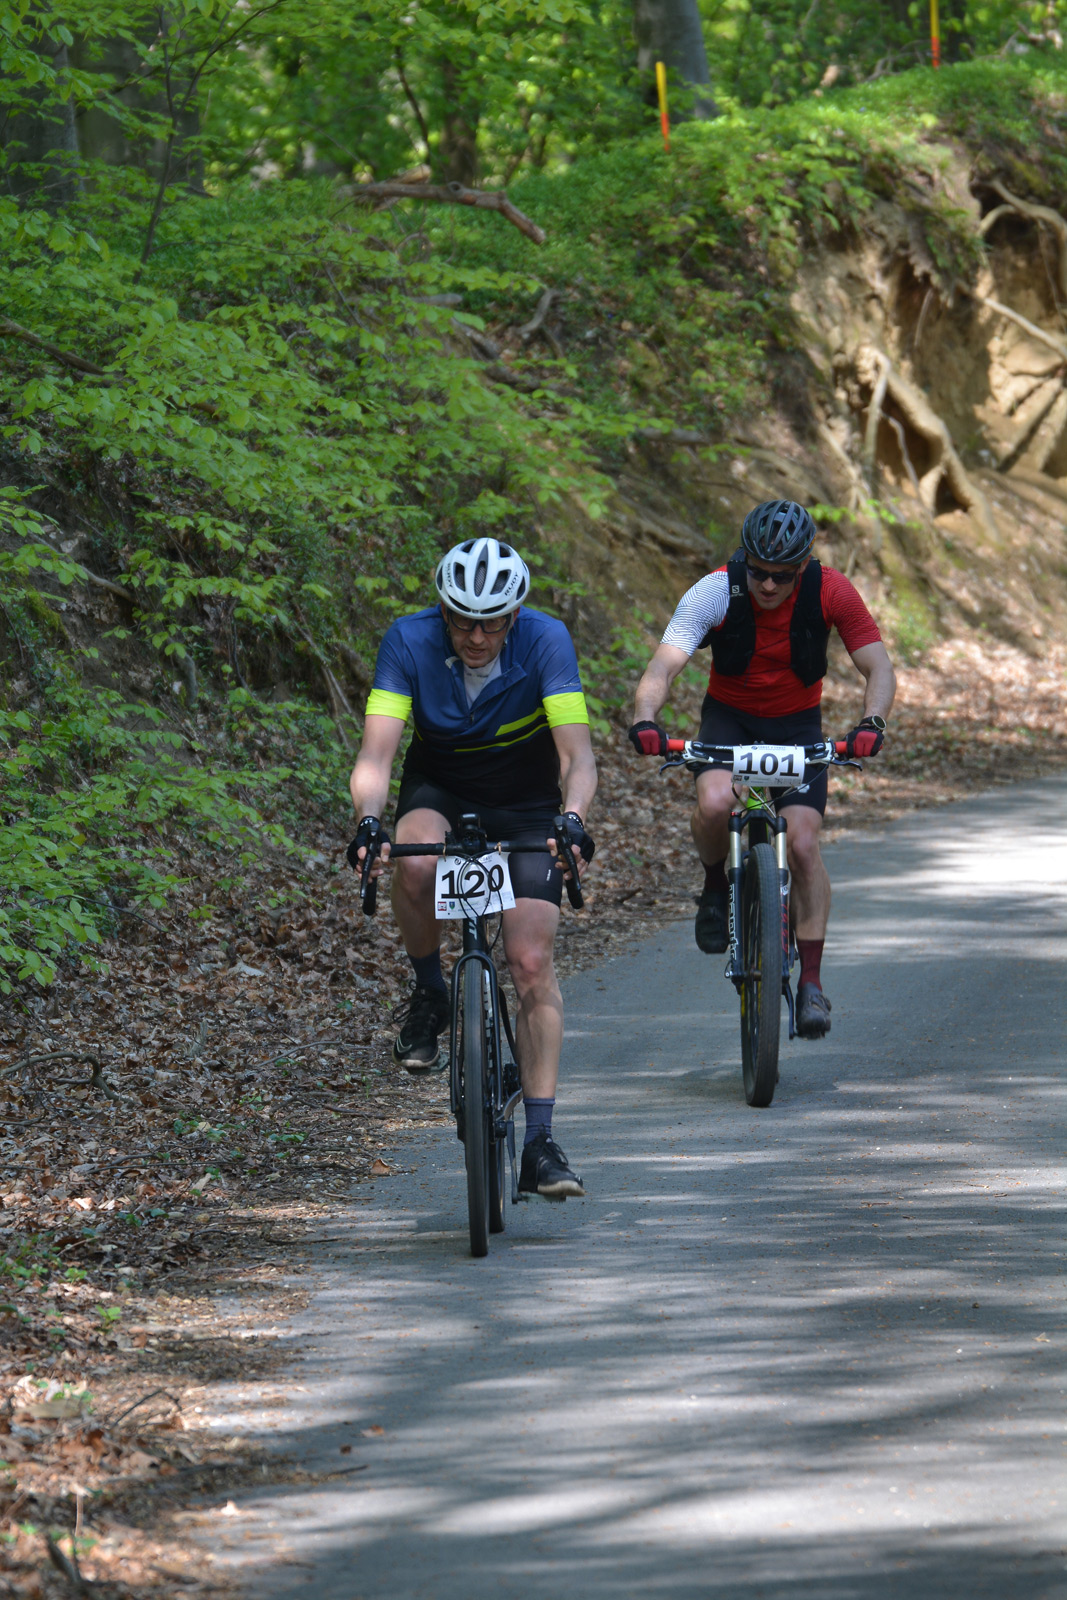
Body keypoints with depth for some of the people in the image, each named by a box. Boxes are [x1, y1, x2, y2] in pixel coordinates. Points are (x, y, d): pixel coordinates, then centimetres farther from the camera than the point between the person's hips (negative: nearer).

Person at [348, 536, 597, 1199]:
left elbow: (577, 754, -32)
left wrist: (572, 819, -52)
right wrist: (369, 818, -49)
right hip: (439, 791, 1)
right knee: (416, 863, -36)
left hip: (526, 809, -1)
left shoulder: (545, 640, -25)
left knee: (532, 961, -15)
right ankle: (430, 995, -7)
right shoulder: (410, 641, -23)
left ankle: (540, 1144, -13)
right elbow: (377, 752, -29)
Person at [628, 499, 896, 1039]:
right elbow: (663, 666, -32)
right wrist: (645, 720, -52)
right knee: (714, 803, -31)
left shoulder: (829, 591, -21)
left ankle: (811, 980, -5)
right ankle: (715, 886, 1)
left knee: (802, 842, -16)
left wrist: (872, 722, -44)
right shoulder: (715, 592, -24)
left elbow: (877, 667, -23)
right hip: (729, 716, 0)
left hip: (797, 723, 0)